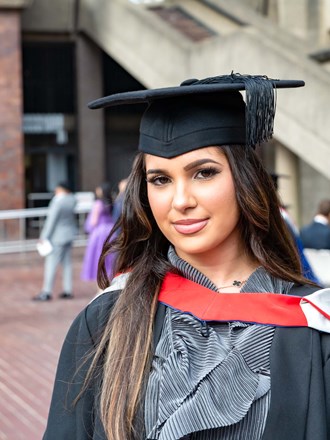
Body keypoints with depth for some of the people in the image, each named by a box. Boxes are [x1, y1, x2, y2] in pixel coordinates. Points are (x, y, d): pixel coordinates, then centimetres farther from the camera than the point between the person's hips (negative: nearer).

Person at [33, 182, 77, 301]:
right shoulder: (71, 200, 1)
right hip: (69, 234, 8)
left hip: (58, 236, -8)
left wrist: (44, 236, -9)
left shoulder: (58, 202, -19)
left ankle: (47, 292, 0)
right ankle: (67, 291, 16)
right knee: (67, 263, 12)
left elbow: (51, 220, -16)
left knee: (51, 264, -3)